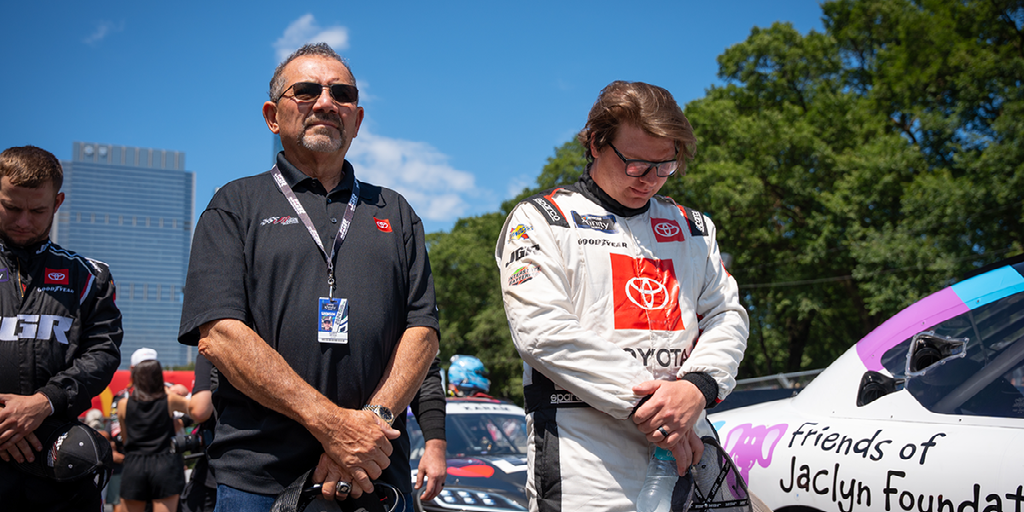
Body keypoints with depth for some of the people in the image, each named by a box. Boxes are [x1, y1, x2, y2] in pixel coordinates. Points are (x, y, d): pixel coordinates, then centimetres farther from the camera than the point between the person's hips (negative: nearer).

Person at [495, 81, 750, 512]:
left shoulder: (693, 227, 19)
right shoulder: (541, 219, 3)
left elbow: (726, 316, 11)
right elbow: (541, 329, -10)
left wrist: (698, 386, -11)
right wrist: (639, 403, -15)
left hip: (686, 443, 5)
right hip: (587, 446, -4)